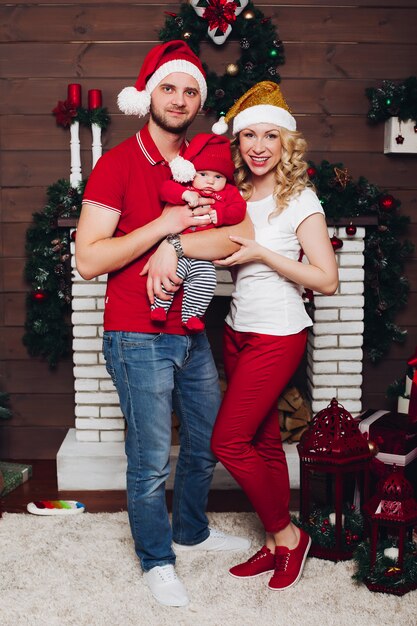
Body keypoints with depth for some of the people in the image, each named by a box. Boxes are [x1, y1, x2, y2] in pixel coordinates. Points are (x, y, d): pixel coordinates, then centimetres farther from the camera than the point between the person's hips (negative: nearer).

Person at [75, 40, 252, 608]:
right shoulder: (118, 163, -10)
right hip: (138, 339, -6)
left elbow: (242, 237, -7)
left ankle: (191, 531, 44)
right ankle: (157, 561, 27)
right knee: (151, 460, 3)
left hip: (191, 333, 7)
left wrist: (177, 246, -20)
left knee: (208, 442, 19)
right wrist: (164, 225, -21)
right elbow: (88, 260, -18)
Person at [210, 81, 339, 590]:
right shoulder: (236, 196, 9)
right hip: (239, 331, 7)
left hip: (277, 334, -7)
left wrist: (263, 253, -19)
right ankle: (276, 545, 24)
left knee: (229, 441, -6)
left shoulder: (300, 200, -10)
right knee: (263, 440, 12)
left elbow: (326, 280, -14)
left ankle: (286, 535, 12)